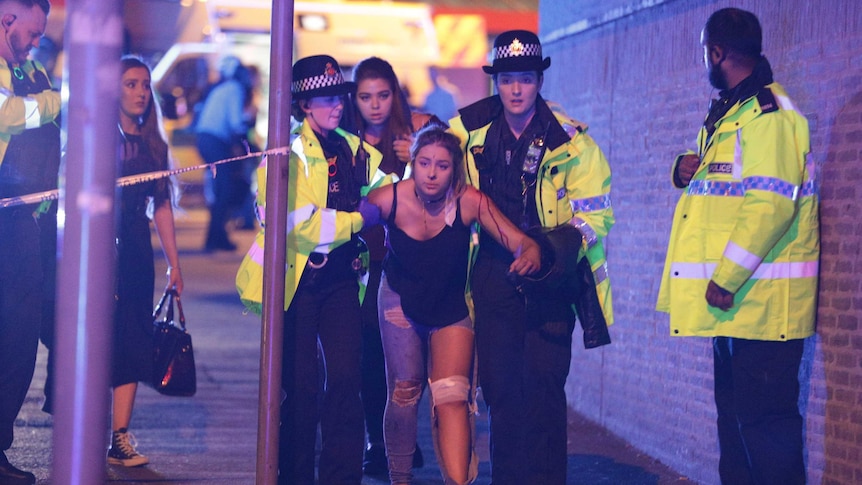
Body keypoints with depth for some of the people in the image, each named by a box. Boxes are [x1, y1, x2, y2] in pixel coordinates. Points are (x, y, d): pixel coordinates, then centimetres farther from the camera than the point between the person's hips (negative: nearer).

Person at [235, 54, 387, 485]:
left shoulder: (354, 149, 11)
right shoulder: (287, 154, -7)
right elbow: (298, 223, -17)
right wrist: (358, 219, -10)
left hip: (341, 278, 5)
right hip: (296, 278, -4)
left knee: (346, 379, -4)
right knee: (301, 385, 0)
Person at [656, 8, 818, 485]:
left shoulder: (769, 114, -15)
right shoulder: (727, 113, 18)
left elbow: (770, 203, -23)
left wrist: (727, 279, -24)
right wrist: (687, 169, 8)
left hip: (762, 298, -11)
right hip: (735, 297, 11)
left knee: (764, 416, -10)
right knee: (734, 409, 15)